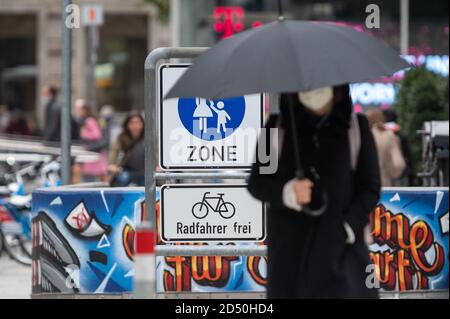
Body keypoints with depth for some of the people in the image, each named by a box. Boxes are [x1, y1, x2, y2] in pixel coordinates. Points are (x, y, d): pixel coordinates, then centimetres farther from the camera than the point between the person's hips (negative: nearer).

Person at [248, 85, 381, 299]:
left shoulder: (355, 127, 5)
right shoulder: (278, 127, 6)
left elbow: (370, 187, 5)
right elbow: (257, 182, 7)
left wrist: (347, 227, -10)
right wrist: (287, 192, -15)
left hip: (341, 244, -1)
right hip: (290, 248, 1)